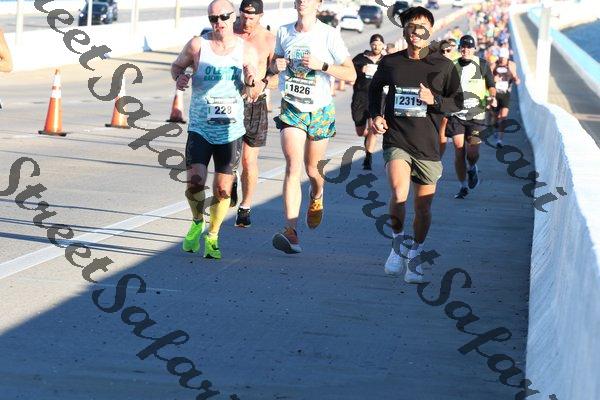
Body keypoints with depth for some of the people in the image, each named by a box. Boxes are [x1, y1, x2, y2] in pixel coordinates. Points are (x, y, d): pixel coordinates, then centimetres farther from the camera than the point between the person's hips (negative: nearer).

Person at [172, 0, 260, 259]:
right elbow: (177, 65, 13)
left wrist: (251, 82, -16)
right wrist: (179, 77, -9)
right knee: (195, 182, -15)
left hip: (231, 131, 1)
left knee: (223, 189, 1)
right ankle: (197, 222, 16)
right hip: (200, 128, -1)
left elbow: (253, 95, 6)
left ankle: (212, 238, 22)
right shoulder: (197, 45, -3)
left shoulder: (246, 52, 1)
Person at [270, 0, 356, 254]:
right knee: (293, 167, -15)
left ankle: (316, 198, 52)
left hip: (320, 111, -1)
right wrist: (276, 65, -4)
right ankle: (291, 234, -23)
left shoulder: (329, 35, -10)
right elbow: (275, 62, 20)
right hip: (291, 109, 1)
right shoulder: (284, 32, 2)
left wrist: (321, 65, -25)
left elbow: (351, 74, -11)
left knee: (312, 169, 14)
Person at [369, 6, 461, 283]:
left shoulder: (443, 66, -1)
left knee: (423, 208, 9)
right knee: (399, 193, -24)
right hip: (396, 140, -1)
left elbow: (458, 103, 6)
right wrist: (375, 114, 6)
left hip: (427, 145, 1)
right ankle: (398, 242, 2)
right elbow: (375, 88, 22)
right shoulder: (390, 63, 2)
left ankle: (414, 257, 29)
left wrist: (434, 100, -13)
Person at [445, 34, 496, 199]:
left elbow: (491, 85, 11)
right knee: (459, 151, -2)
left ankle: (472, 168, 28)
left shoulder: (482, 65, 4)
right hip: (456, 114, 1)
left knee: (473, 152, -8)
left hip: (476, 114, -1)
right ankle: (463, 186, 10)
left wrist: (492, 97, -8)